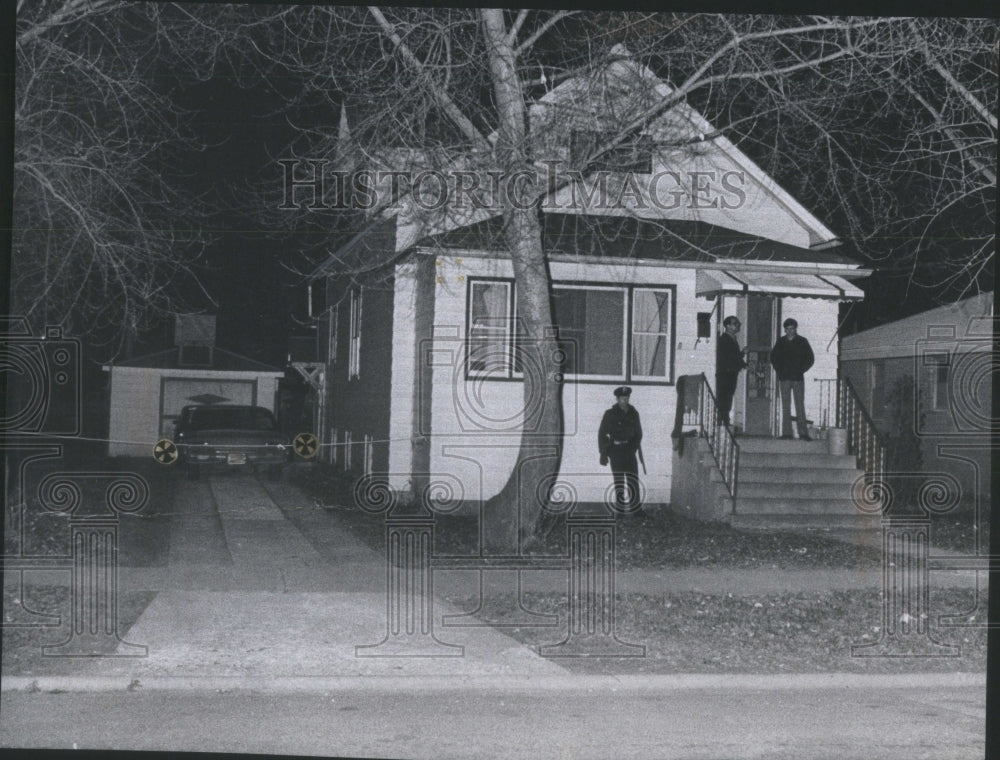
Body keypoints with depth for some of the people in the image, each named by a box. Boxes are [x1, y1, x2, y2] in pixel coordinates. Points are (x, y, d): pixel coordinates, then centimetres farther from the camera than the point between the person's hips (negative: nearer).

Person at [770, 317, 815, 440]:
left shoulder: (802, 342, 3)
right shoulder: (781, 342, 8)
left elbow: (810, 358, 6)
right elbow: (773, 357, 16)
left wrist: (801, 370, -2)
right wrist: (779, 370, 5)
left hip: (798, 378, -2)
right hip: (784, 378, 2)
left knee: (800, 405, -5)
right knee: (785, 406, 0)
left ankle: (803, 432, -5)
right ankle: (786, 432, 1)